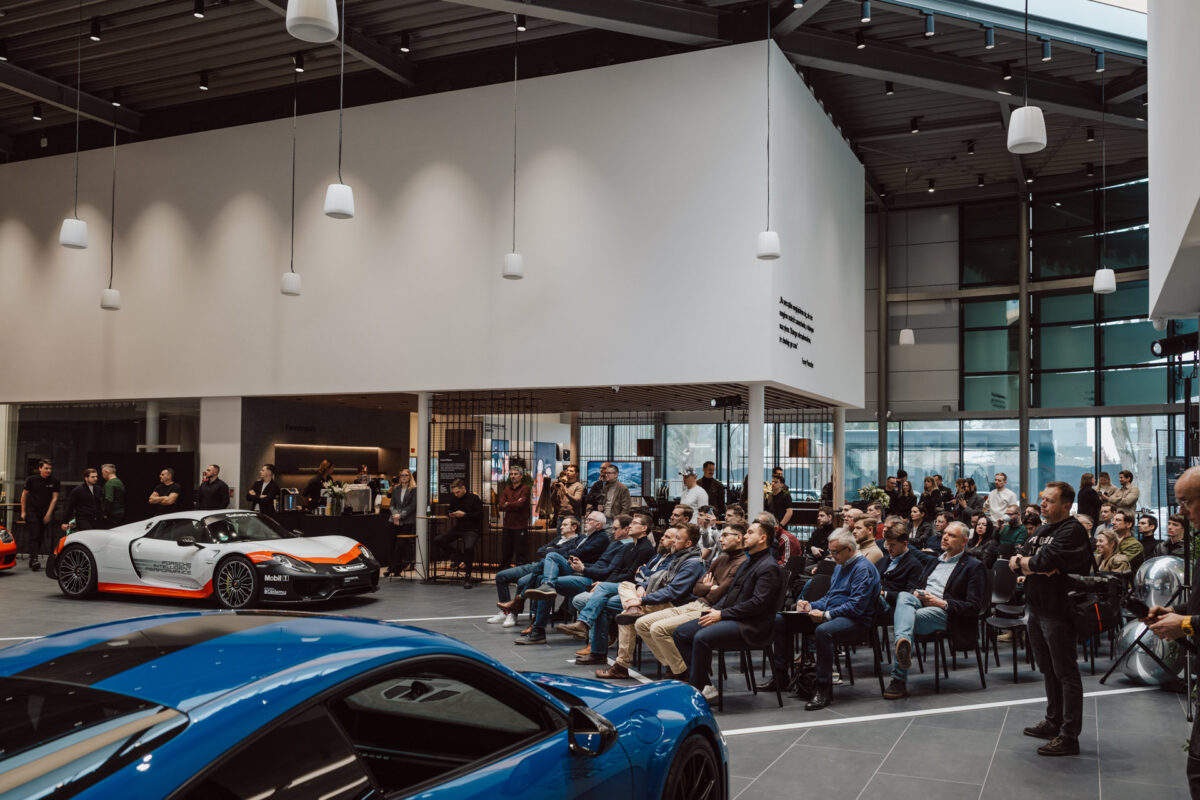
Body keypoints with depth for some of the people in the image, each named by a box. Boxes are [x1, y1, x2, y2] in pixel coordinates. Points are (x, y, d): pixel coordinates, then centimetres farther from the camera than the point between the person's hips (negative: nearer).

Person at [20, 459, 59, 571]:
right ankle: (34, 559, -20)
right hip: (32, 512, -2)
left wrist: (48, 514, -6)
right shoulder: (32, 480, -1)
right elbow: (24, 495, 8)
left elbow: (54, 498, 0)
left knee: (40, 536, 7)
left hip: (46, 513, 2)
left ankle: (32, 560, 19)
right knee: (33, 534, -13)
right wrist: (23, 511, 5)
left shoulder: (55, 482, 0)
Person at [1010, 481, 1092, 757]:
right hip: (1037, 610, 9)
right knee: (1049, 671, 18)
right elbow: (1015, 563, 7)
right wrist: (1036, 566, -12)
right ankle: (1053, 722, 31)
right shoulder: (1041, 531, 16)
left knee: (1066, 674, -3)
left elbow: (1047, 560, -23)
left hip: (1058, 612, -9)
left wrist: (1024, 561, -4)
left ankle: (1069, 736, 1)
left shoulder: (1073, 531, -11)